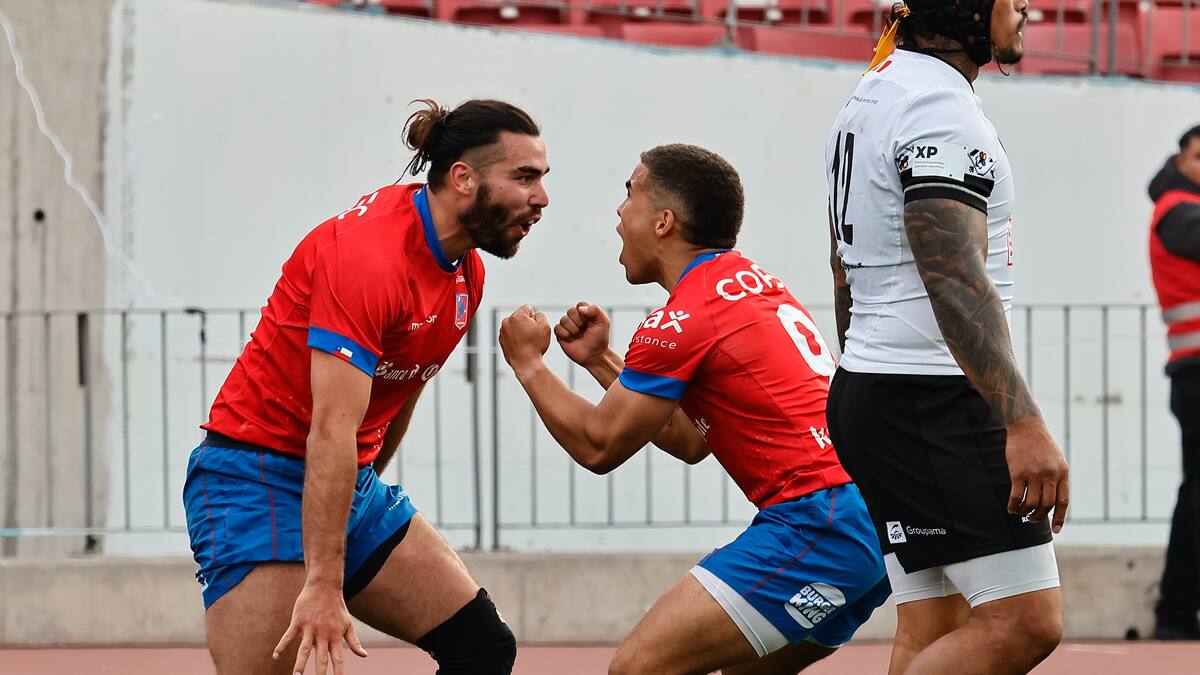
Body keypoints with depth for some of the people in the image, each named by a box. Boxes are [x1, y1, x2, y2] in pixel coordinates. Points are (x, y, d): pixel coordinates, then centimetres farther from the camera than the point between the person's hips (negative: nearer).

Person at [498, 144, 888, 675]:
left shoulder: (685, 318, -8)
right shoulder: (754, 281, 20)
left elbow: (598, 446, 0)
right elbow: (691, 441, 26)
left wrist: (529, 363, 14)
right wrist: (600, 361, 25)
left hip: (817, 524, -10)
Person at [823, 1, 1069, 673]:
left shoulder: (870, 96, 18)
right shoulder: (940, 103, -14)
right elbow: (954, 276, -25)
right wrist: (1023, 422, -31)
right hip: (937, 408, -10)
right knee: (1026, 621, -13)